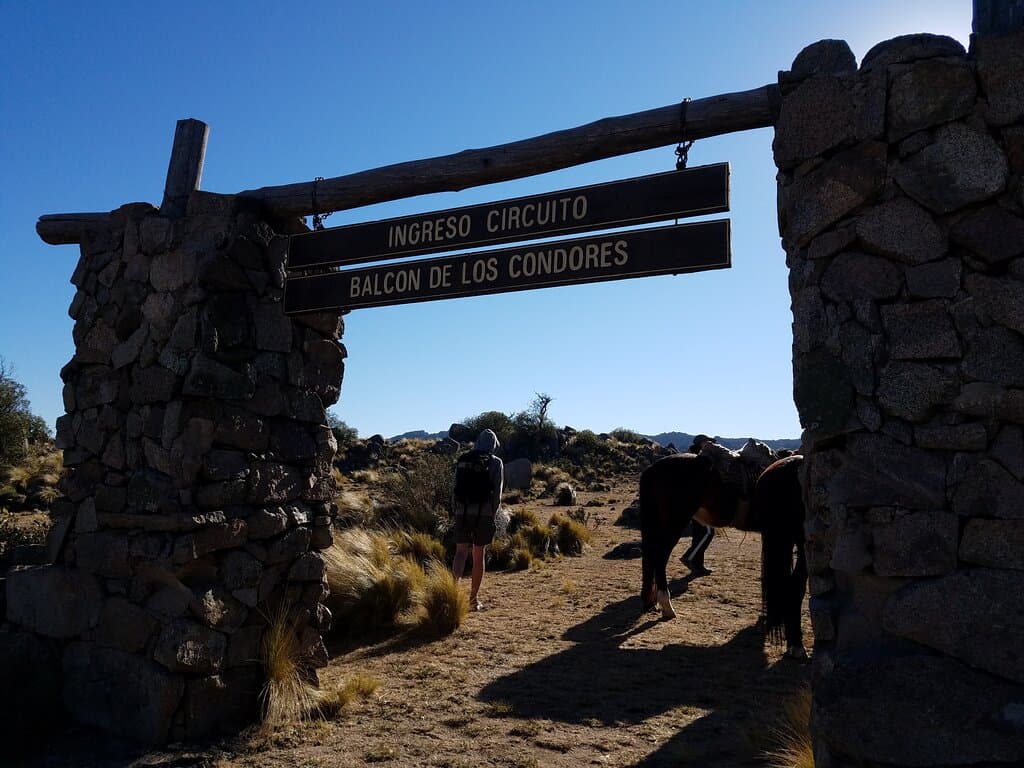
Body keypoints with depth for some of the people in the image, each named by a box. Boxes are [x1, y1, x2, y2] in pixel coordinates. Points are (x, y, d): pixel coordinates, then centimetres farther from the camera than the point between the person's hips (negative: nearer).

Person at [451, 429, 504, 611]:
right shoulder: (495, 462, 1)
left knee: (461, 553, 1)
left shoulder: (462, 460, 11)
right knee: (479, 556, 8)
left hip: (462, 512, 2)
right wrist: (492, 515, 5)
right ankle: (473, 599, 15)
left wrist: (455, 512, 10)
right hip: (483, 513, -2)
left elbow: (455, 488, 8)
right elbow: (497, 492, -4)